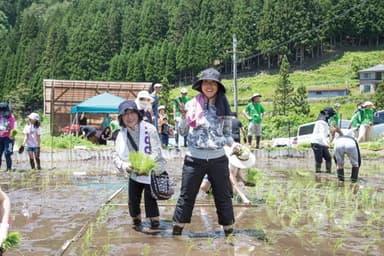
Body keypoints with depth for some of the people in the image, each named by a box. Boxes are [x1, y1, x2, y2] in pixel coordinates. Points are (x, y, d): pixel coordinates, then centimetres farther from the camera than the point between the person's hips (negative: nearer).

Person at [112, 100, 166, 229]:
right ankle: (136, 221, 33)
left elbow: (157, 151, -18)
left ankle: (155, 223, 11)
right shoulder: (122, 134, -2)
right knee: (132, 201, 8)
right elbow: (116, 156, -4)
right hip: (134, 173, 4)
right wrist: (124, 165, -26)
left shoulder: (149, 129, -15)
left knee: (150, 199, -9)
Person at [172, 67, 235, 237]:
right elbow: (182, 132, 4)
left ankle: (229, 232, 26)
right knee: (186, 196, 7)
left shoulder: (223, 107, 3)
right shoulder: (192, 105, -2)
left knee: (223, 197, 12)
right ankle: (177, 231, 21)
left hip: (218, 158, 2)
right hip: (194, 158, -1)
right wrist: (183, 117, -15)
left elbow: (227, 134, 11)